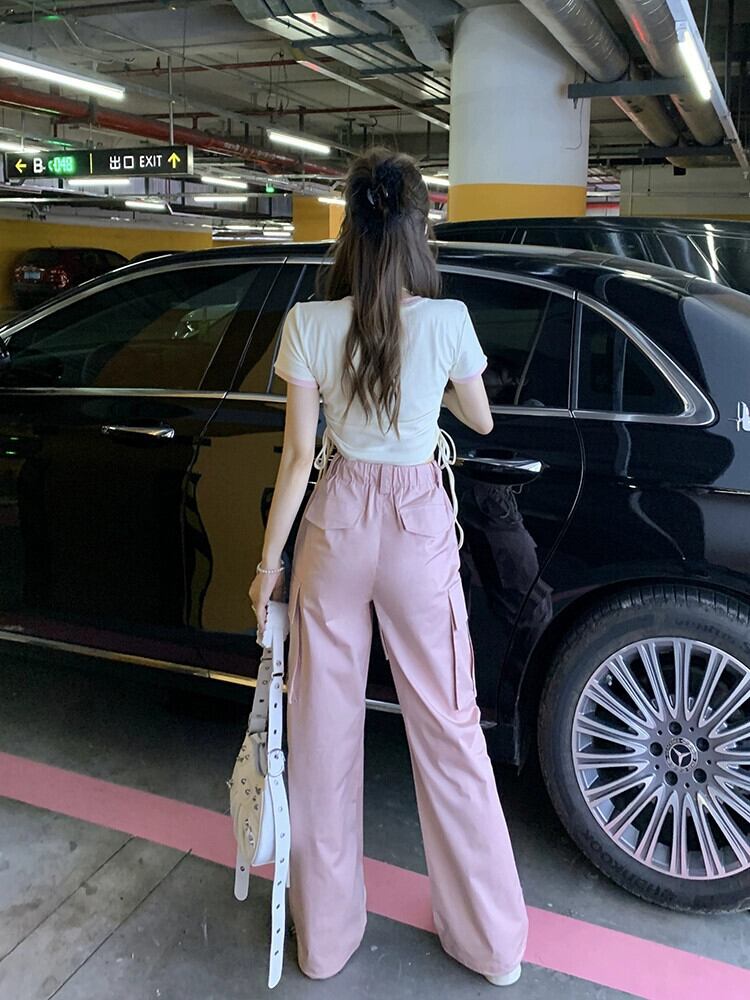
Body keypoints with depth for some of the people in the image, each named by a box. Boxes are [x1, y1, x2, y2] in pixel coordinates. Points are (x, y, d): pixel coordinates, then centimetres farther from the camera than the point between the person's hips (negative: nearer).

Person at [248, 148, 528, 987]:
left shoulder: (309, 324, -8)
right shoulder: (447, 321, -9)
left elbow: (298, 455, -6)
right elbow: (481, 421, 6)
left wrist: (269, 559, 3)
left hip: (336, 524, 1)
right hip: (420, 526, 0)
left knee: (325, 724, 13)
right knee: (447, 726, 11)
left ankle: (326, 932, 31)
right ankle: (492, 939, 27)